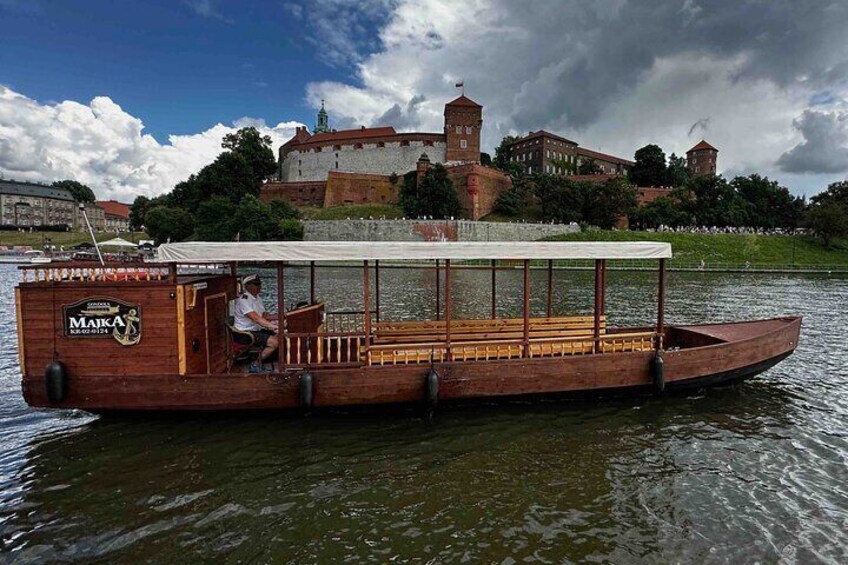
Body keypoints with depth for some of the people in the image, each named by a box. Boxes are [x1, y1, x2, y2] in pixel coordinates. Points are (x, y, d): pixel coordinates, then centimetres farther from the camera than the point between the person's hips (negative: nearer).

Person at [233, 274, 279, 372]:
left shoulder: (257, 298, 12)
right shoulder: (244, 299, -19)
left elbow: (264, 315, 14)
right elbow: (256, 318, -29)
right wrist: (274, 326, -35)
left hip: (256, 330, 9)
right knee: (274, 342, -21)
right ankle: (255, 364, -5)